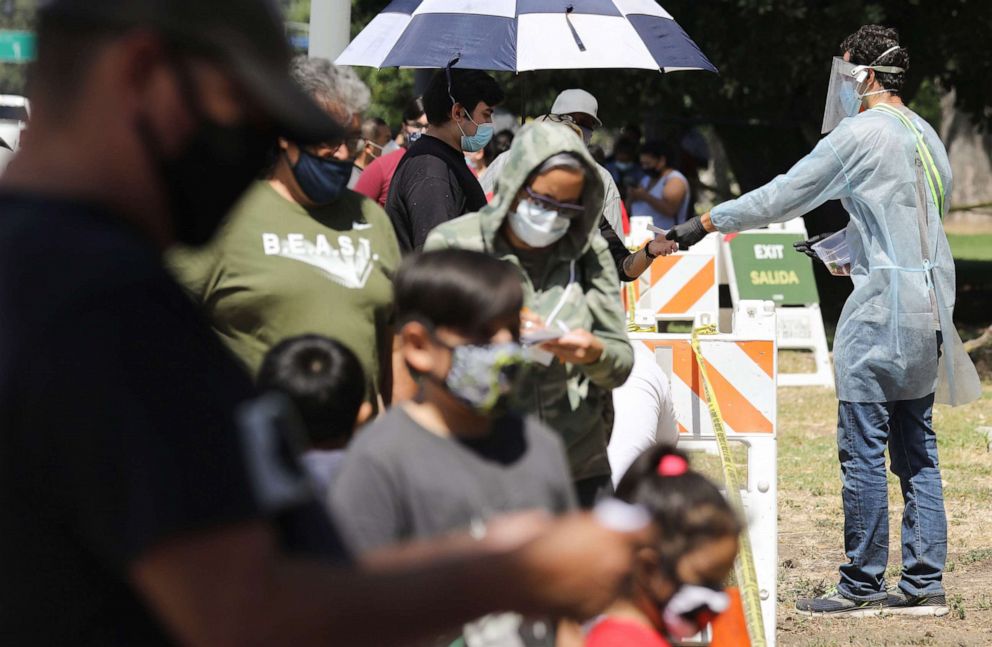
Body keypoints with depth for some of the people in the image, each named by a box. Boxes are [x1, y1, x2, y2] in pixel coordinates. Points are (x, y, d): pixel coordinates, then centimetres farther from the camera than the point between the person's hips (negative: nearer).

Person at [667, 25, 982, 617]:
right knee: (916, 450, 10)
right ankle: (925, 584, 9)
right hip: (928, 301, 9)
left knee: (863, 448, -4)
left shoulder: (861, 134, -10)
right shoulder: (925, 135, 15)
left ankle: (863, 585, -3)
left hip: (884, 303, -9)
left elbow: (783, 196, -8)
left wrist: (706, 223, 0)